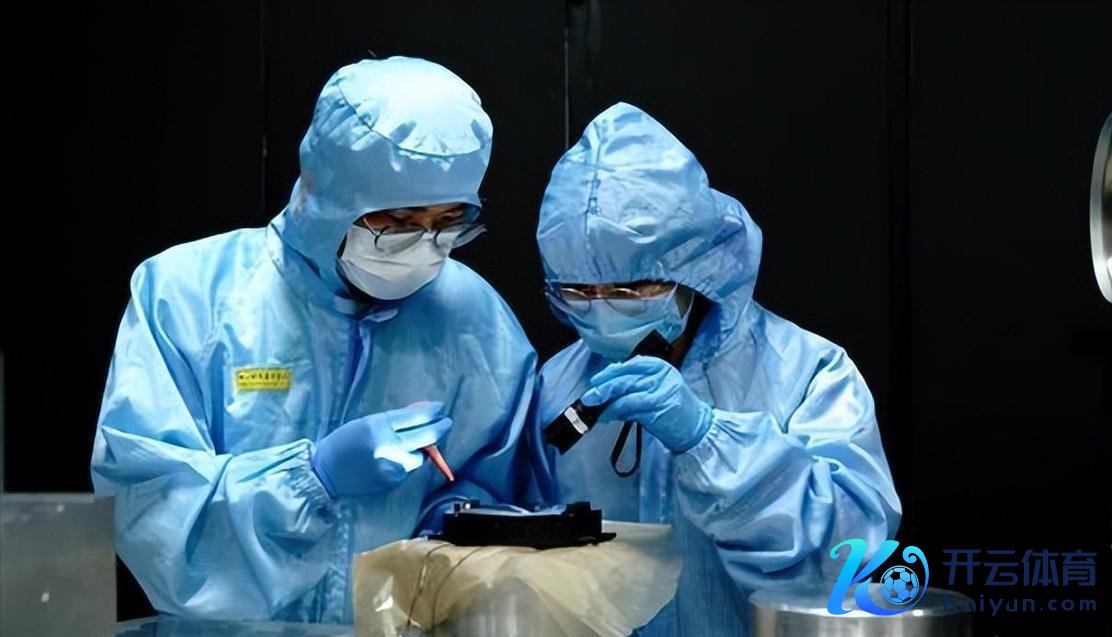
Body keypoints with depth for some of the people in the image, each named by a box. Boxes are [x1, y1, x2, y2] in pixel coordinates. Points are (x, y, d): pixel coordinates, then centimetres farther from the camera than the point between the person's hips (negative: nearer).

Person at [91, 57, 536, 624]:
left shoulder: (472, 315, 2)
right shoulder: (186, 292, -6)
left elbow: (488, 492, 9)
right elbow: (142, 498, -12)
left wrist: (458, 530, -11)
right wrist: (314, 474, -21)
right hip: (229, 624, -2)